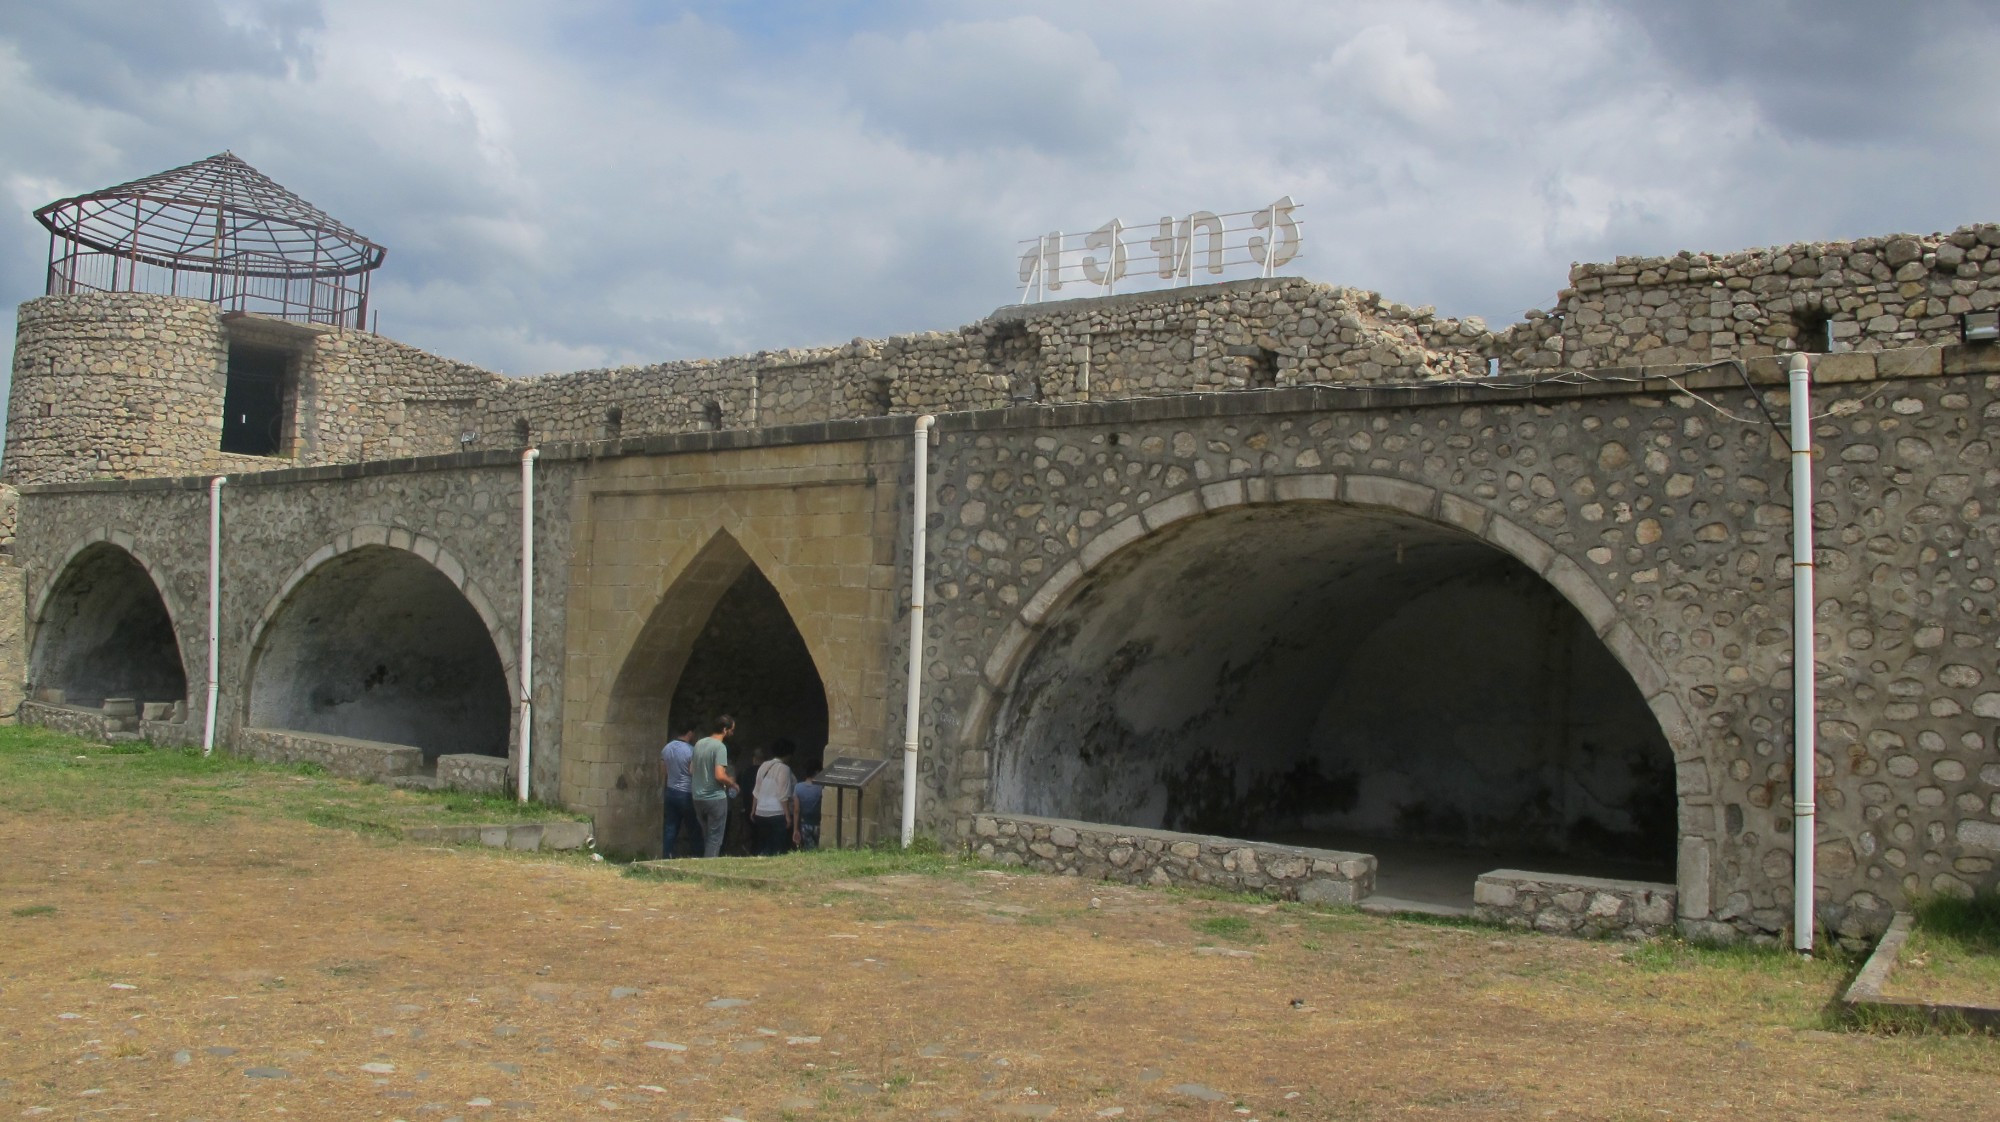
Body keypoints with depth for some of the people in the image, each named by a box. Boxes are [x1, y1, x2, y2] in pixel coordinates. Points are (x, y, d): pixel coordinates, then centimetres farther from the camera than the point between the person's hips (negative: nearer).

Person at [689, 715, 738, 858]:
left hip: (698, 798, 8)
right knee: (715, 839, 0)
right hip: (716, 798, -8)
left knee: (706, 836, 19)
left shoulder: (699, 743, 8)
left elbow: (691, 768, 16)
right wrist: (732, 783, -6)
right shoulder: (720, 747, -16)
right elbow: (720, 775, -24)